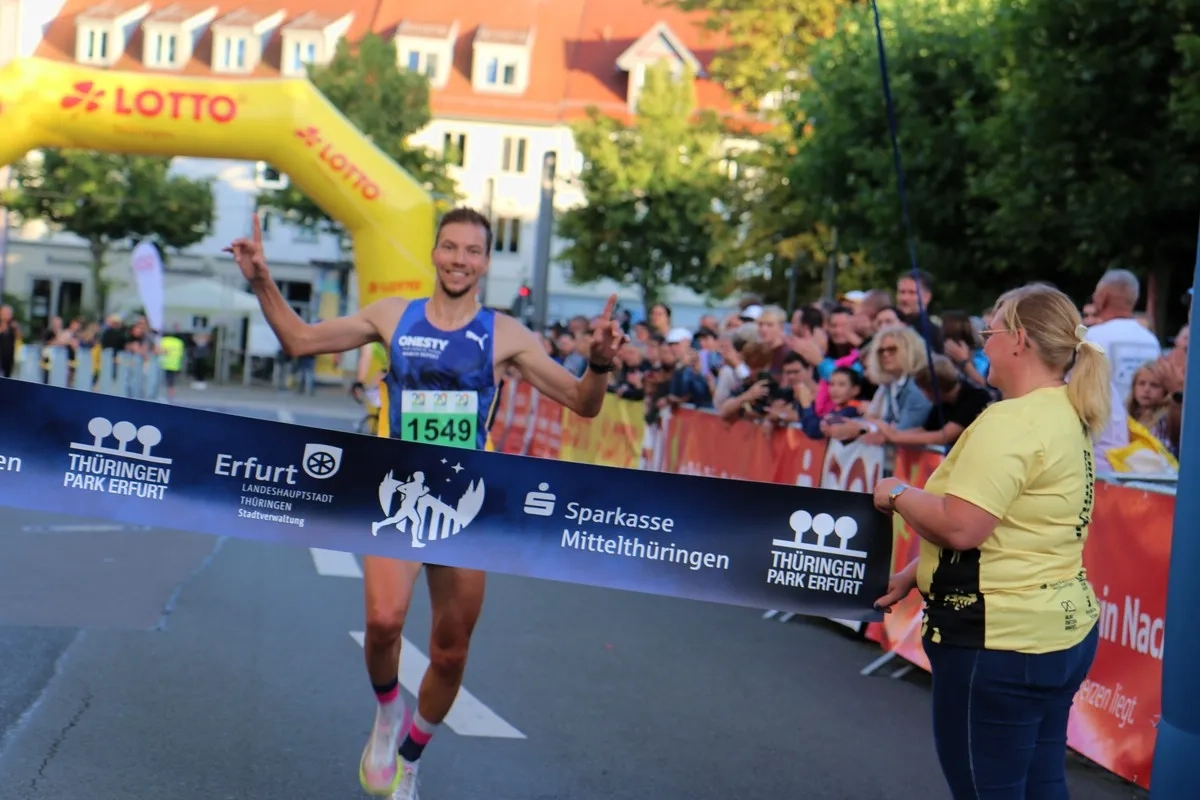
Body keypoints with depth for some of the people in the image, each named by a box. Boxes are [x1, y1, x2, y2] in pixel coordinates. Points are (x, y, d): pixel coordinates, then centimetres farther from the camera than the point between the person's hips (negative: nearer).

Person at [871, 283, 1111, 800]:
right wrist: (913, 574, 18)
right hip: (1061, 631, 10)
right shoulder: (1067, 415, 12)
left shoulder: (1014, 421, -19)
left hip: (1004, 638, -10)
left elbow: (958, 526, -25)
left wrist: (897, 494, -6)